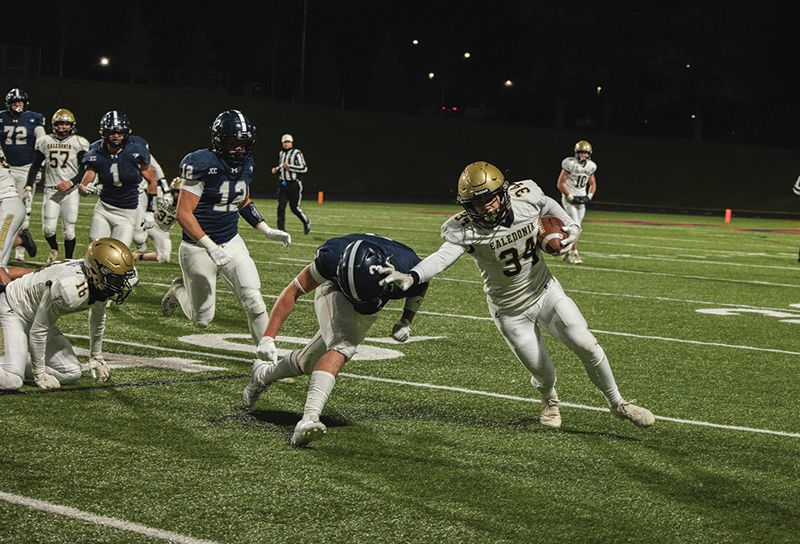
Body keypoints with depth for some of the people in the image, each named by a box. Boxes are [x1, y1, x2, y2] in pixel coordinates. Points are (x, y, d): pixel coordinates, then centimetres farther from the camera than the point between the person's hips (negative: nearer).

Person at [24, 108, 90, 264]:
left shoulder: (78, 143, -2)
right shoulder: (45, 142, 7)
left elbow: (84, 170, -2)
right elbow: (35, 167, 13)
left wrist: (71, 182, -15)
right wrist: (28, 186, 3)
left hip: (70, 191, -2)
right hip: (50, 191, 2)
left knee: (69, 231, -1)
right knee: (48, 229, -6)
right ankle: (54, 250, 26)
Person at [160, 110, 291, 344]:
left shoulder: (246, 165, 1)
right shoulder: (202, 164, -21)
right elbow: (184, 214, -22)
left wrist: (267, 231, 9)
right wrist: (210, 247, -30)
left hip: (232, 243, 5)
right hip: (199, 248, -5)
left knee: (255, 303, -10)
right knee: (202, 320, 9)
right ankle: (179, 290, 39)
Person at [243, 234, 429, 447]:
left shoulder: (406, 271, -36)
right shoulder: (334, 258, -39)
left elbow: (421, 286, -7)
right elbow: (294, 291, -26)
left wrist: (406, 322, -15)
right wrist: (268, 338, -29)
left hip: (368, 313, 3)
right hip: (335, 291, -3)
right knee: (342, 348, -30)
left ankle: (263, 375, 24)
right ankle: (309, 419, -30)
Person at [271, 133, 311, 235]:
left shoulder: (297, 153, -9)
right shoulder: (281, 154, 13)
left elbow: (304, 168, -13)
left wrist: (290, 167, -18)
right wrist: (276, 170, 7)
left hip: (294, 184, -5)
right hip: (282, 183, 5)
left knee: (295, 208, 2)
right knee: (281, 207, -4)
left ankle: (306, 223, 27)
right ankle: (281, 229, -2)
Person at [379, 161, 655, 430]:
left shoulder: (526, 197, -15)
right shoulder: (466, 230, -26)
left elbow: (549, 205, 10)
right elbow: (443, 257, -43)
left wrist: (570, 225, -6)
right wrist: (411, 277, -61)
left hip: (546, 292, 3)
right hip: (510, 312, -3)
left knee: (587, 346, -4)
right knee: (544, 374, 4)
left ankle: (617, 404, 20)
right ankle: (549, 400, 43)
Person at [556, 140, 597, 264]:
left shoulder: (590, 166, 5)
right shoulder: (570, 164, -13)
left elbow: (592, 184, 19)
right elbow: (560, 184, -12)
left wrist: (589, 196, 2)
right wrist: (571, 197, -15)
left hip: (582, 199, 6)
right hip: (569, 199, -6)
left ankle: (567, 253, 18)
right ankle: (574, 253, -9)